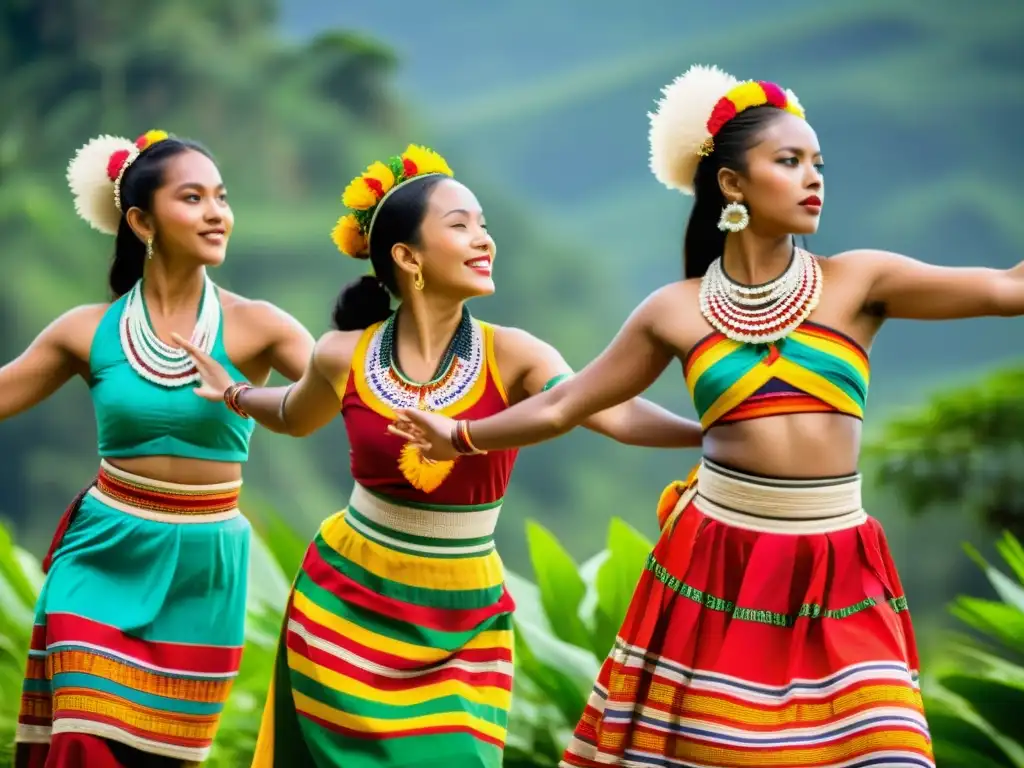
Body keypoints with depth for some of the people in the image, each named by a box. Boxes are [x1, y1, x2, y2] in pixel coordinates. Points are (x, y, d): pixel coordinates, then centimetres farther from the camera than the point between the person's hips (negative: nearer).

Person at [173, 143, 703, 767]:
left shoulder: (511, 356, -11)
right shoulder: (345, 356, -7)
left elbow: (614, 413, -29)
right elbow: (296, 416, 19)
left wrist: (711, 430, -42)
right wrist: (234, 394, 8)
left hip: (462, 622, -1)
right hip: (346, 600, 1)